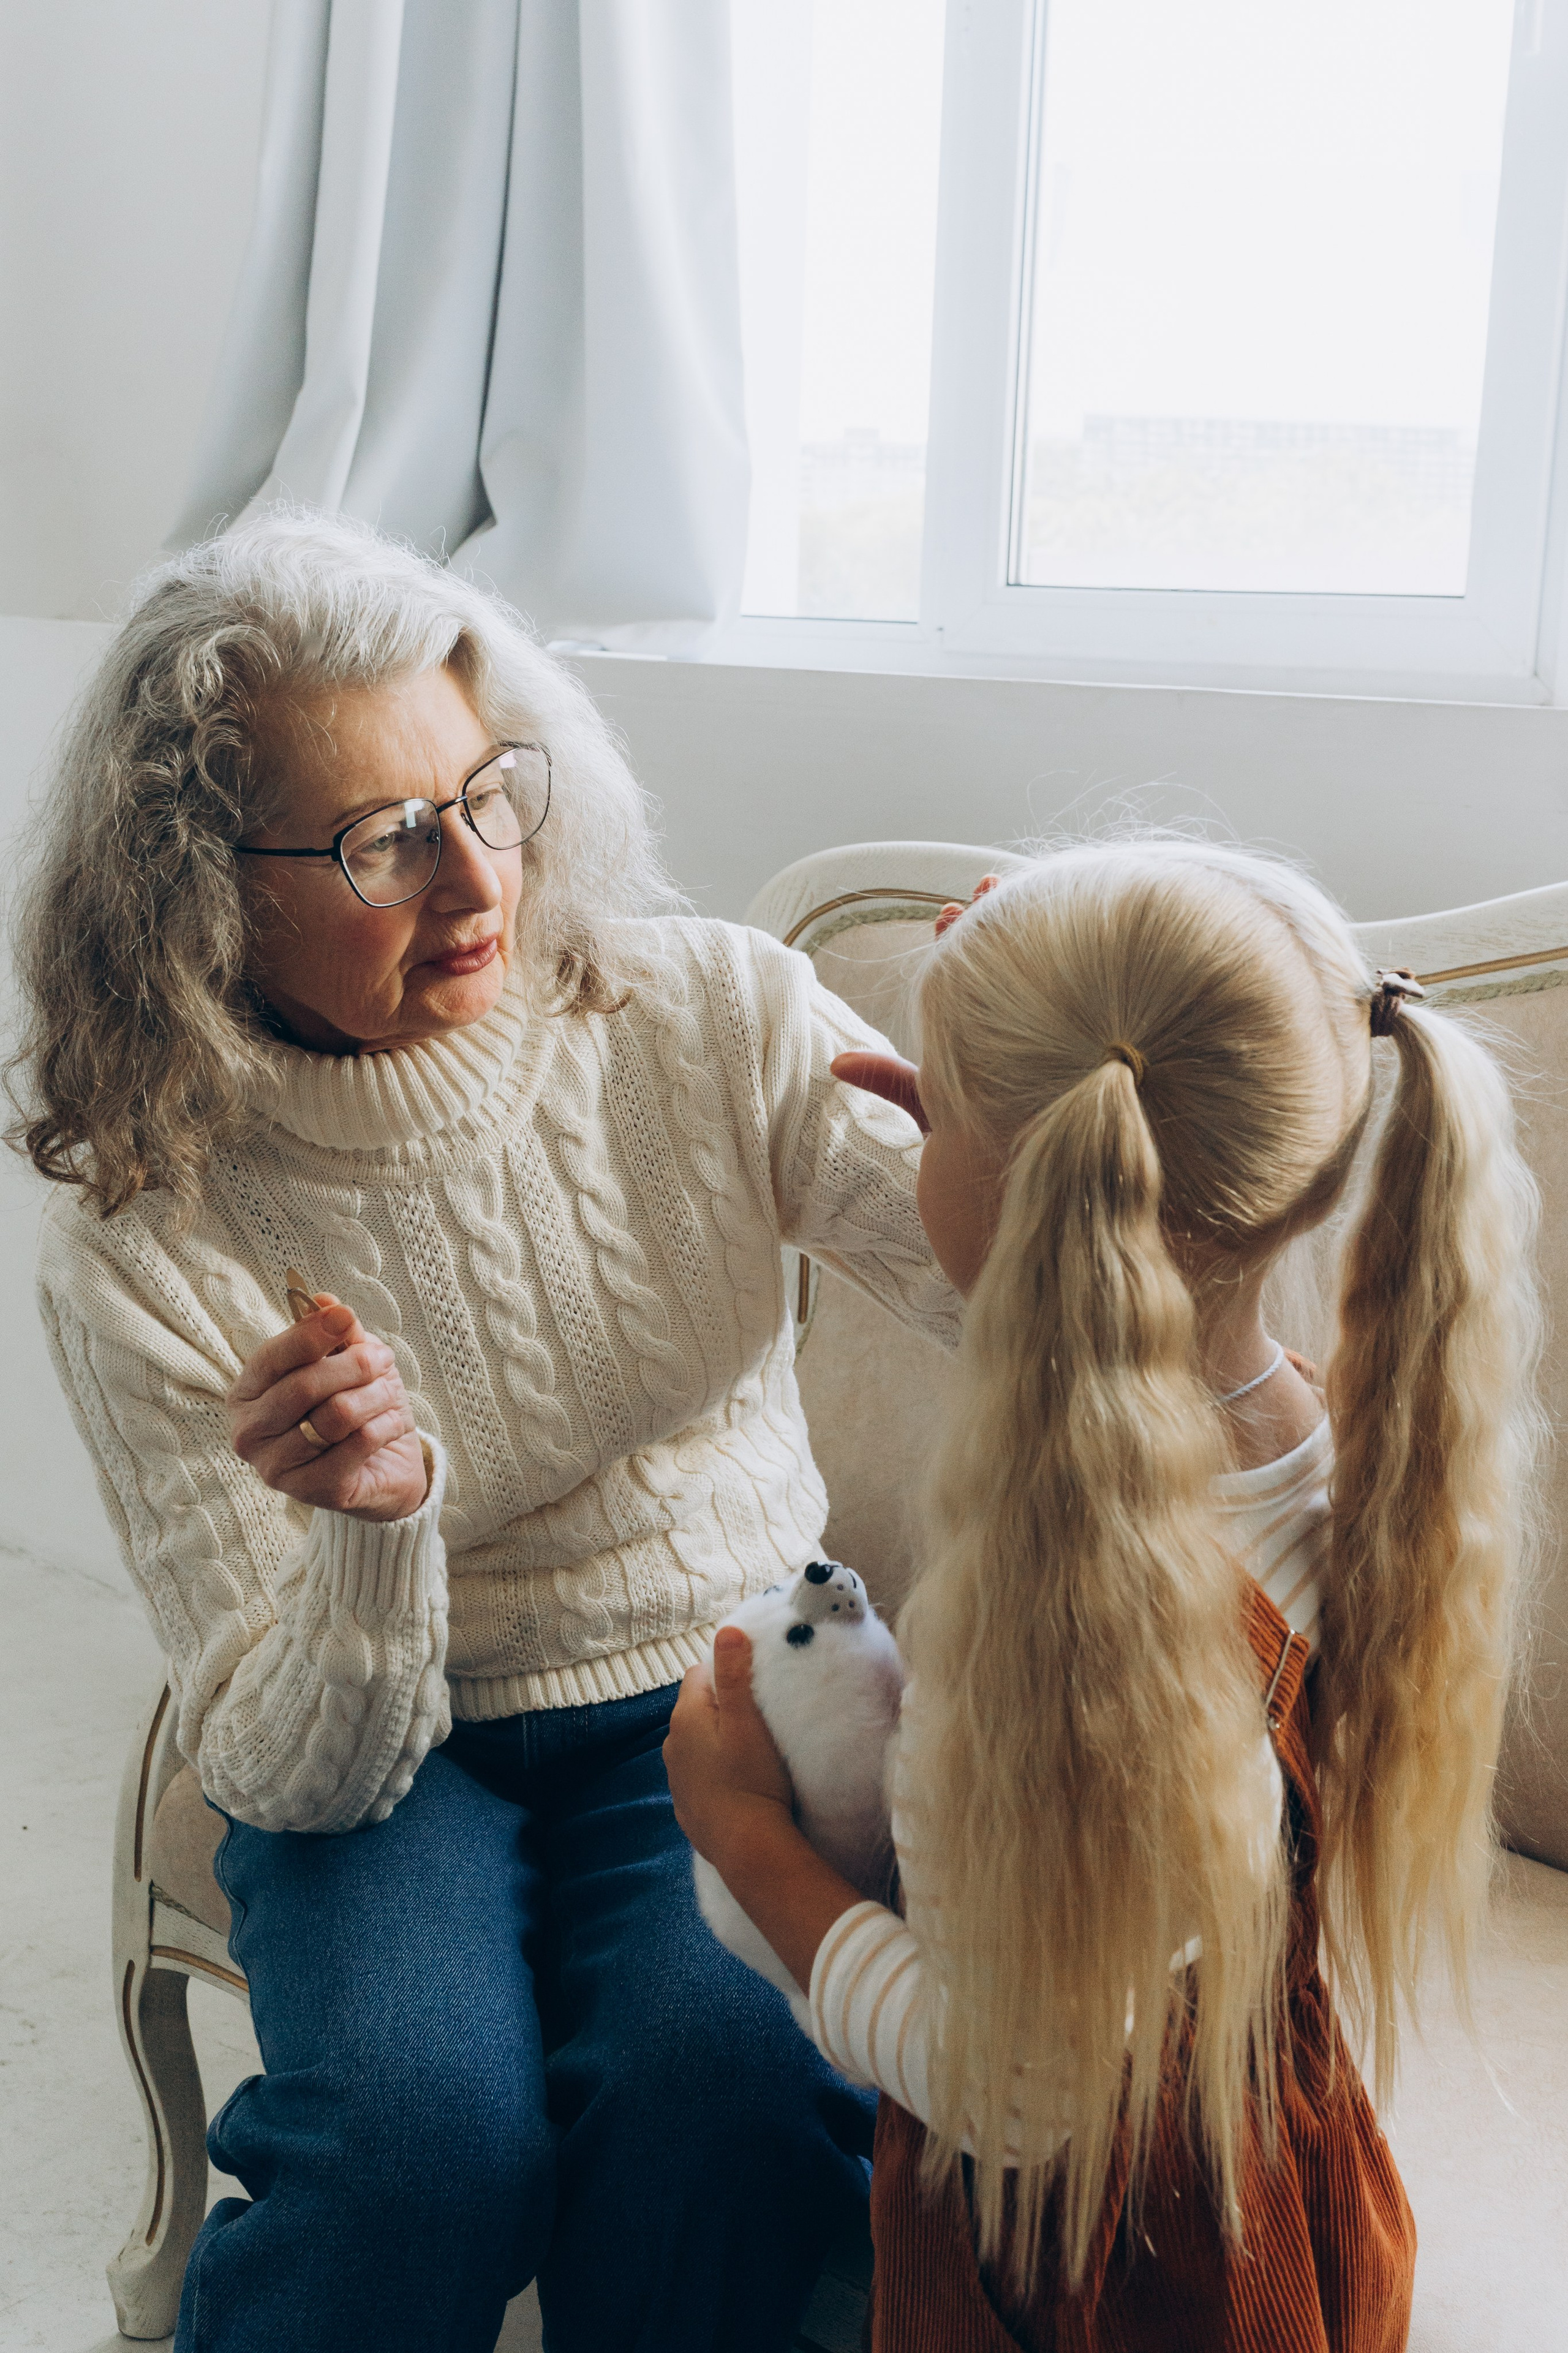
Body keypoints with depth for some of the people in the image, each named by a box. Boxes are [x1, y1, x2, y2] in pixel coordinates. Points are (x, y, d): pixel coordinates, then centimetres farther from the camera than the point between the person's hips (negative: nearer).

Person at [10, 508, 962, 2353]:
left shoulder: (714, 1017, -12)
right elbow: (290, 1778, -14)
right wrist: (377, 1529, -35)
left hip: (731, 1673, 1)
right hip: (385, 1752, -1)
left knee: (724, 2096, -26)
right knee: (422, 2132, -28)